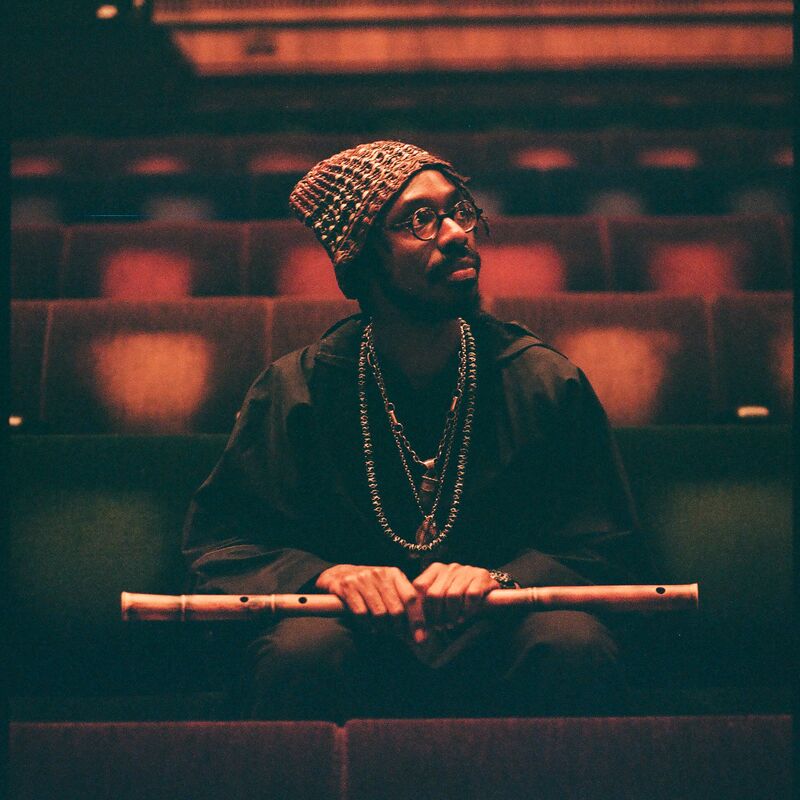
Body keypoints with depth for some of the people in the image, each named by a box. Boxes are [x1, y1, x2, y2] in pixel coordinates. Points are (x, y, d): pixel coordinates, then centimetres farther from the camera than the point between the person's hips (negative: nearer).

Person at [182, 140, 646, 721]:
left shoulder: (547, 383, 2)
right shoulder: (298, 390, 0)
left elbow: (605, 551, 0)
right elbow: (220, 546, 1)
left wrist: (498, 578, -21)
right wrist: (325, 574, -20)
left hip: (496, 641, 1)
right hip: (365, 642, -1)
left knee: (574, 642, -30)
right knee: (302, 647, -33)